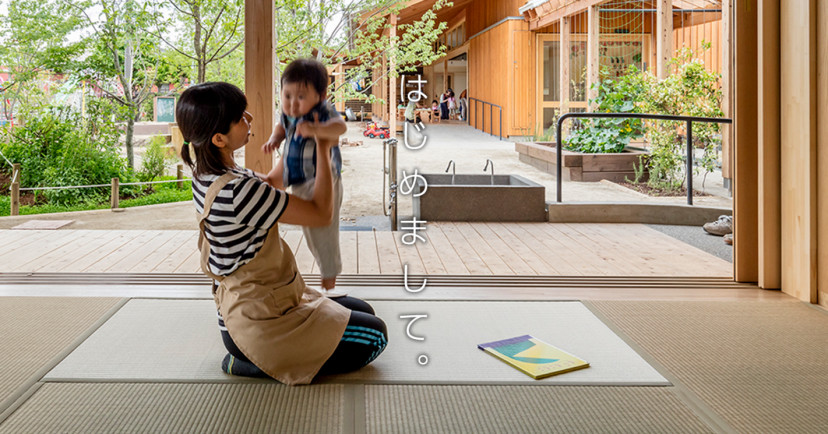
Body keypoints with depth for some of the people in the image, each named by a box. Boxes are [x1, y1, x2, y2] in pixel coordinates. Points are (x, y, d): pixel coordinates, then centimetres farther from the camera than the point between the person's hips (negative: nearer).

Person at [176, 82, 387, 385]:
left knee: (361, 311, 20)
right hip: (258, 324, -10)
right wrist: (323, 148, -14)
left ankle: (251, 357, 13)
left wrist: (301, 141, 12)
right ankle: (256, 363, -4)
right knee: (374, 335, -1)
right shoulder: (236, 191, -31)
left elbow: (269, 183, 19)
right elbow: (321, 213, -24)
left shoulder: (207, 172, -1)